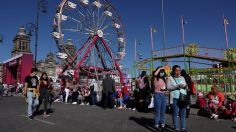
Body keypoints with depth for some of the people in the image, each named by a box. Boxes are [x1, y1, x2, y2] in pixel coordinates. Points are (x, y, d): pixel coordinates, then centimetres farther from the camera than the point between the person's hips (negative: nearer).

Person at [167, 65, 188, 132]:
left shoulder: (182, 78, 19)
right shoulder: (169, 78, 3)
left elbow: (186, 86, 20)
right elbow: (168, 87, -8)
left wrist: (185, 86, -3)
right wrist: (178, 86, -16)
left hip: (183, 97, 5)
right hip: (175, 98, -4)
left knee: (183, 114, 7)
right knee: (175, 114, -1)